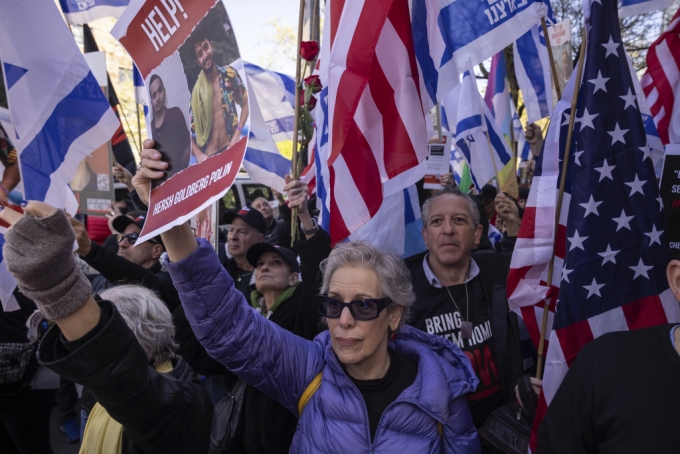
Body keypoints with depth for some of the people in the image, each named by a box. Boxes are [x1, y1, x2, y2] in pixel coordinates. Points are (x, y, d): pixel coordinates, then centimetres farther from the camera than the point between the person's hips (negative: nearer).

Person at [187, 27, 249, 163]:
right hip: (209, 156, -1)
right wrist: (199, 154, -16)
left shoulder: (230, 74, 0)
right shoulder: (196, 91, -3)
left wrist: (237, 133, -3)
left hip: (230, 149, 1)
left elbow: (245, 103, 11)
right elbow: (189, 133, 2)